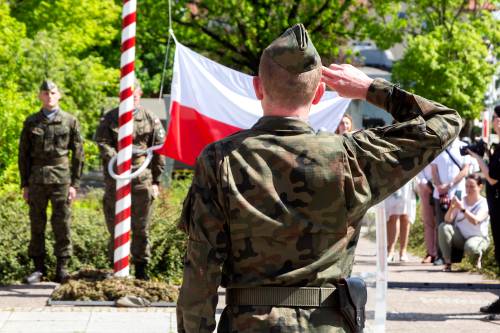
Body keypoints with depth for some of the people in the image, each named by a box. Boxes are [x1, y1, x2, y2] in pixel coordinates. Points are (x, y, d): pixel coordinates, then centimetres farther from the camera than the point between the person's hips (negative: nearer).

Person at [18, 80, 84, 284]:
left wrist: (75, 184, -2)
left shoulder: (70, 121, 4)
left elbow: (78, 155, 4)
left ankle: (62, 268, 5)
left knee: (62, 224, -2)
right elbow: (24, 154, 10)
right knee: (36, 224, 3)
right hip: (37, 178, 2)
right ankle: (39, 268, 9)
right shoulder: (31, 122, 8)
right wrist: (24, 184, 4)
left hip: (61, 178, -2)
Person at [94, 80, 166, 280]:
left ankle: (141, 267, 12)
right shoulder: (109, 119, 6)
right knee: (115, 224, 3)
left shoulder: (150, 120, 8)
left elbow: (159, 152, 8)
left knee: (141, 226, 4)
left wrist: (156, 180, 4)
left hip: (142, 179, 0)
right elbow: (103, 143, -4)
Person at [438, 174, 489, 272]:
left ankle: (478, 254, 2)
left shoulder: (483, 203, -10)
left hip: (477, 237, -4)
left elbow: (475, 221, -30)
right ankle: (447, 263, -21)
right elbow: (448, 220, -7)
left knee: (470, 247, -40)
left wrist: (462, 209, -41)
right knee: (444, 227, -25)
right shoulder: (461, 201, 4)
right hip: (460, 237, 4)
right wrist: (451, 208, -27)